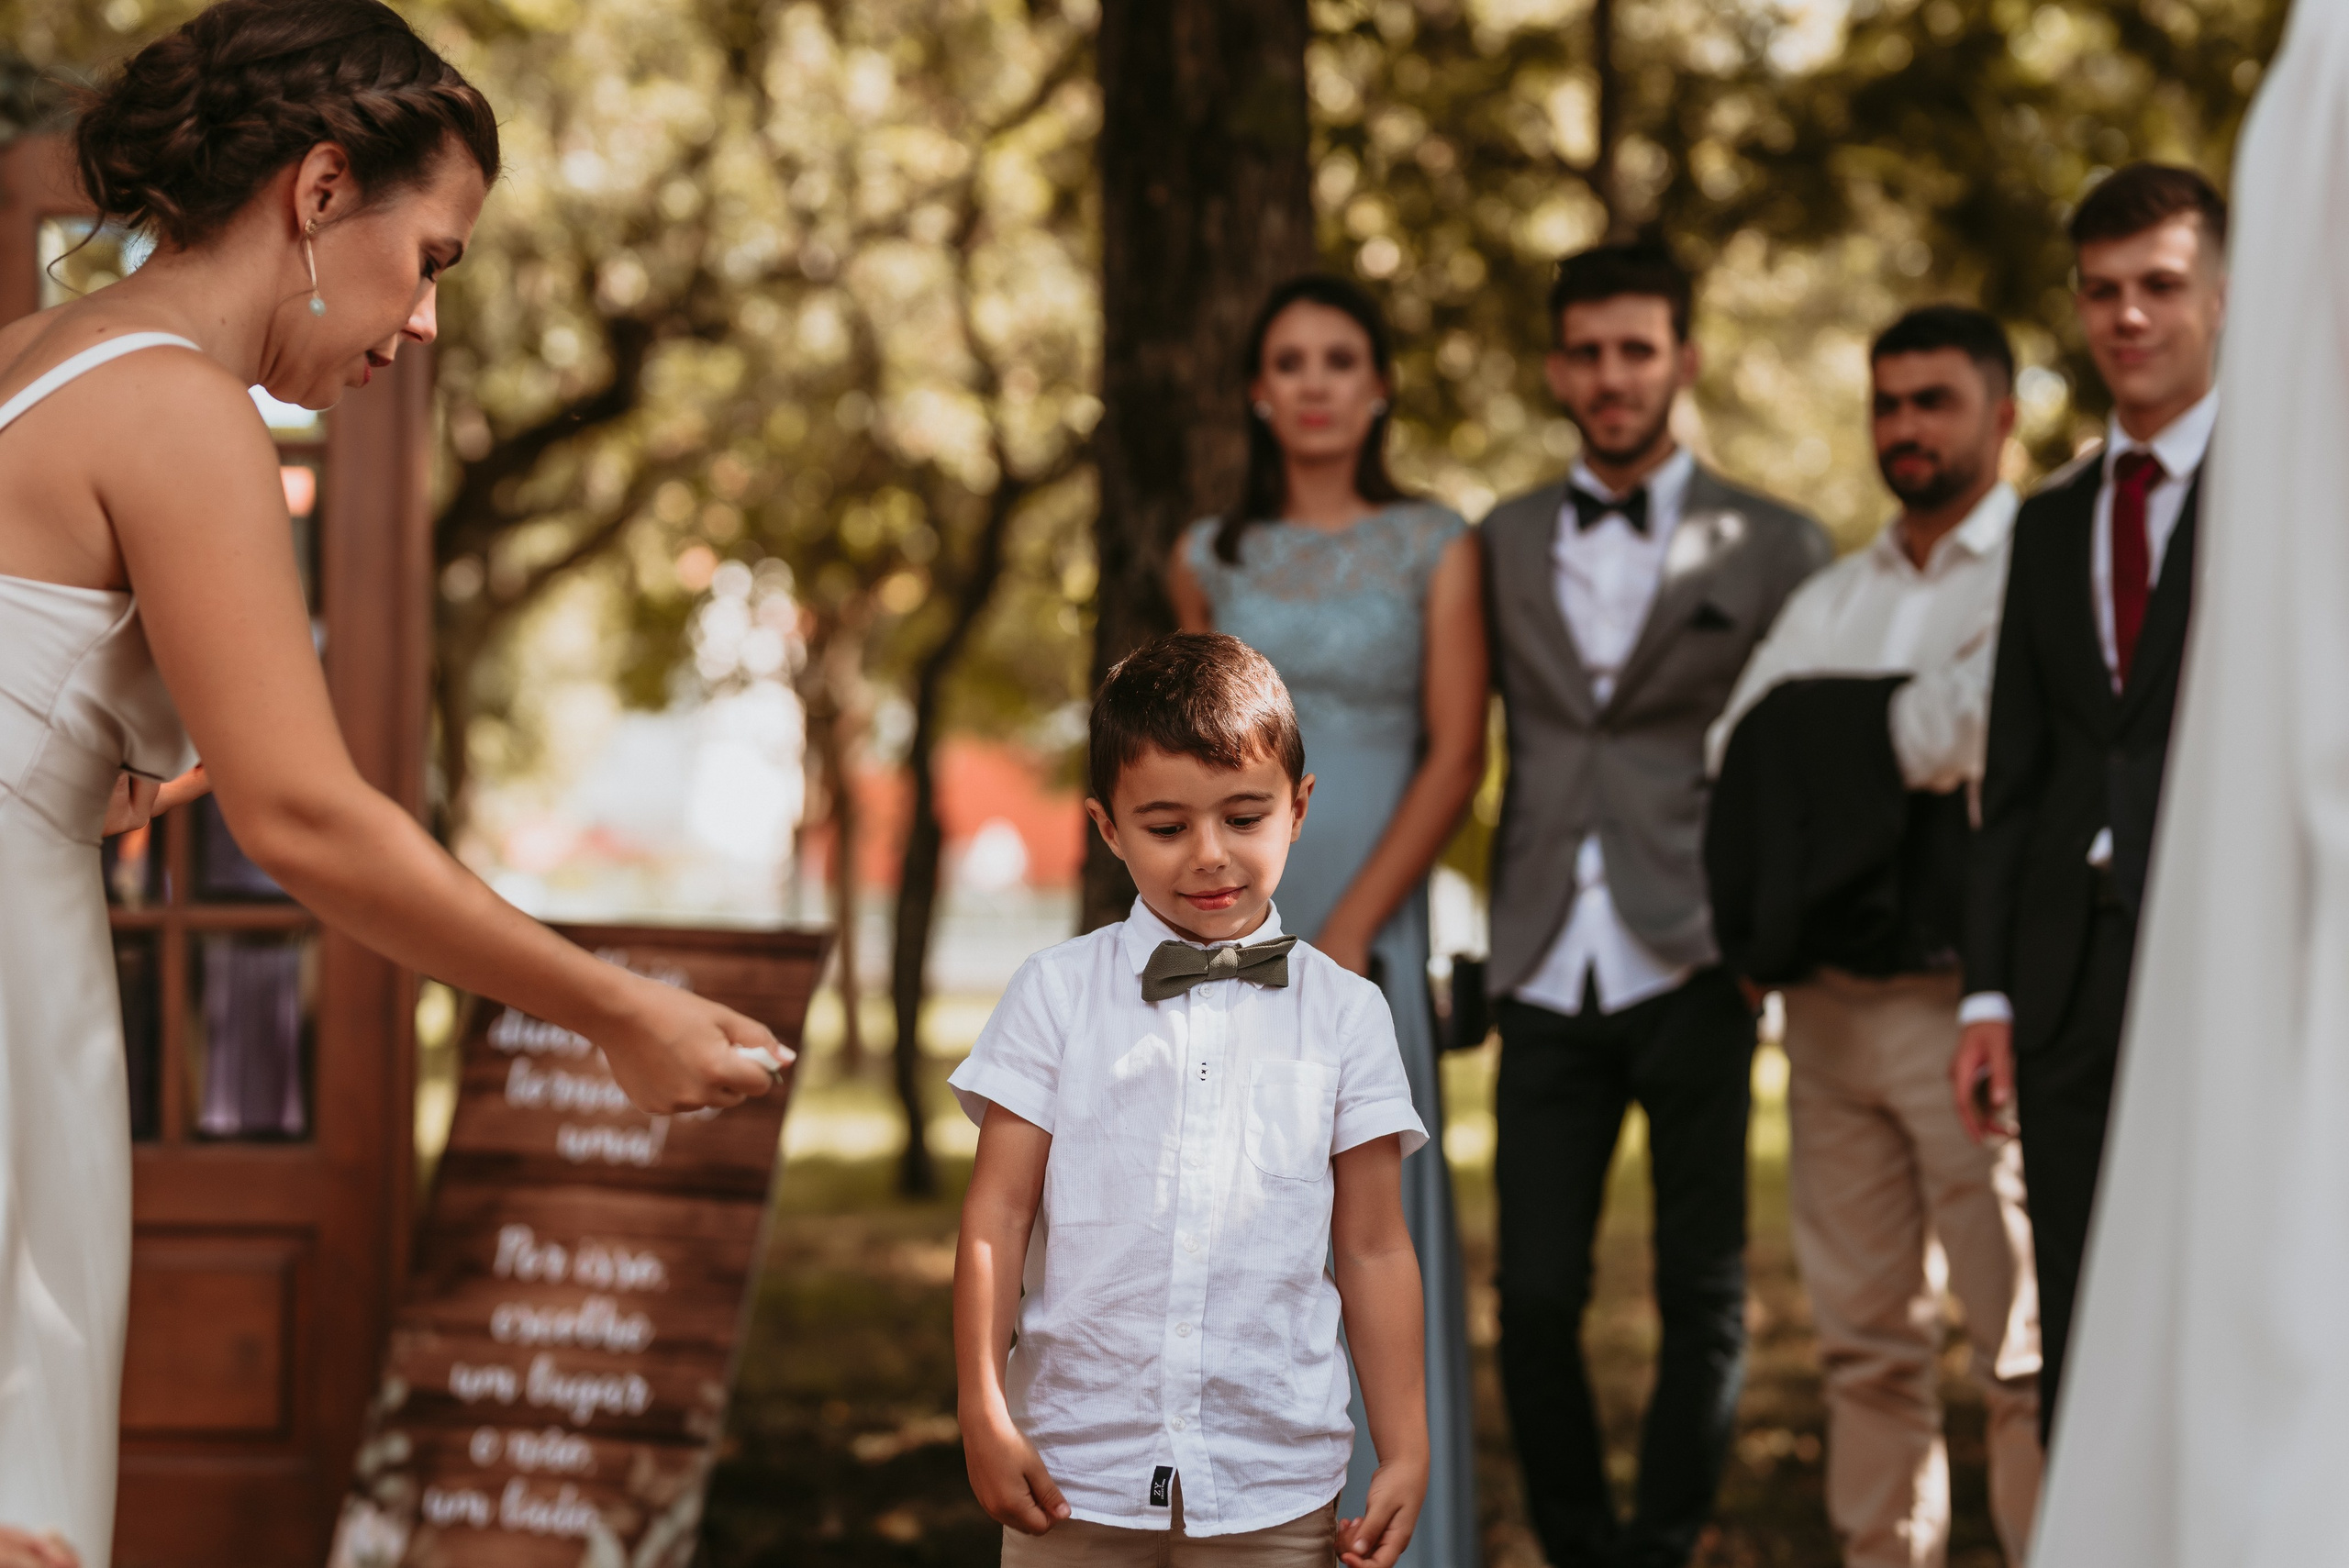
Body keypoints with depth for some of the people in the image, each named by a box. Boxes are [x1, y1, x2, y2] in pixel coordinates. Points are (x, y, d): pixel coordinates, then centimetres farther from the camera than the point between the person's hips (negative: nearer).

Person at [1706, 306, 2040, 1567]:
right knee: (1865, 1341, 8)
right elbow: (1736, 761, 9)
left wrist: (1827, 759, 2)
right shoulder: (1828, 601, 21)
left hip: (1967, 999, -6)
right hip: (1829, 1001, 6)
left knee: (2022, 1349, -7)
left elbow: (1967, 728, -14)